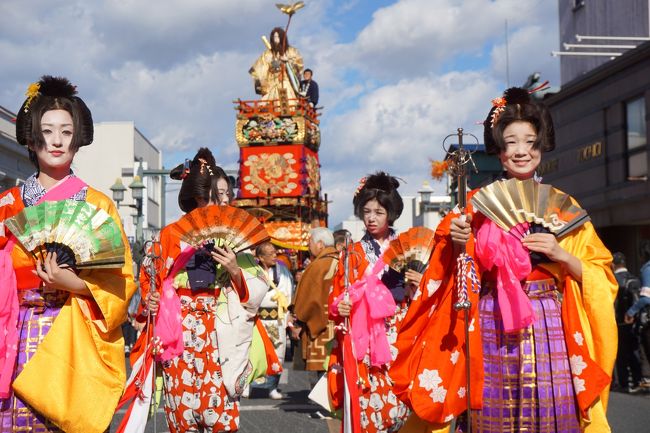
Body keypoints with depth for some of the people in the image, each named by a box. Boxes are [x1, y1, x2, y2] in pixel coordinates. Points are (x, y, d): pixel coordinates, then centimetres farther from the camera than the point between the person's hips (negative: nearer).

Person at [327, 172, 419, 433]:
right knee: (366, 402, -7)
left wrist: (419, 285, -7)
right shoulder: (353, 253, 9)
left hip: (398, 338, 1)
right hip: (363, 340, 0)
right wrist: (339, 306, -12)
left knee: (398, 396, -7)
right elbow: (337, 297, 8)